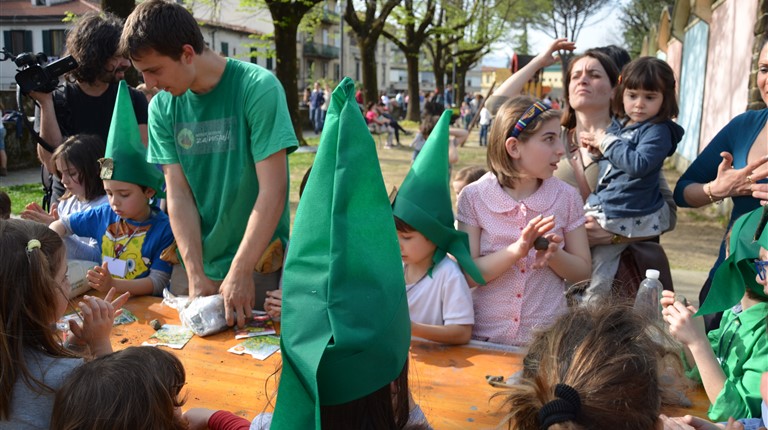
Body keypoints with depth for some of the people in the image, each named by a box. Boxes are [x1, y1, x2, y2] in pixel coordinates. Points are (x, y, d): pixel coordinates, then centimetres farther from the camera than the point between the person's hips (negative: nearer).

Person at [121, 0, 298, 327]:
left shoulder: (257, 88, -15)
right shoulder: (162, 107, 0)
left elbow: (273, 191, -18)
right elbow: (178, 194, -3)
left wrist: (239, 272, -20)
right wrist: (196, 275, -12)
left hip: (258, 265, -4)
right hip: (191, 265, 4)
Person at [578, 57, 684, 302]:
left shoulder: (658, 131, -14)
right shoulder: (618, 124, 9)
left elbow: (638, 164, -30)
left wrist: (607, 142, -19)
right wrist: (597, 150, 0)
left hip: (625, 217, -8)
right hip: (601, 207, 8)